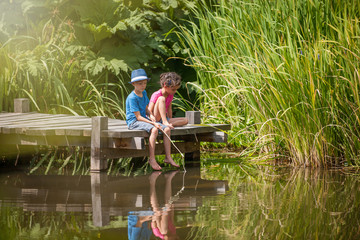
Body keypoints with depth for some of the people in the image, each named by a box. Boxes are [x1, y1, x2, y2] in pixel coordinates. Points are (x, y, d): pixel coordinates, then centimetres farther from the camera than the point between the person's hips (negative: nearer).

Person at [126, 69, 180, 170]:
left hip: (144, 119, 9)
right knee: (154, 130, -35)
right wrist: (153, 123, -25)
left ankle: (168, 157, -3)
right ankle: (151, 159, -31)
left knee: (167, 129, -7)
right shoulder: (132, 98, -16)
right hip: (134, 122, -9)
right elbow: (138, 117, -19)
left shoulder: (144, 93, 11)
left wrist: (151, 116, -3)